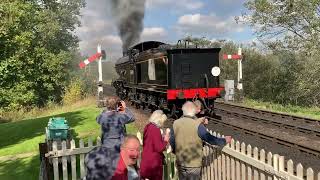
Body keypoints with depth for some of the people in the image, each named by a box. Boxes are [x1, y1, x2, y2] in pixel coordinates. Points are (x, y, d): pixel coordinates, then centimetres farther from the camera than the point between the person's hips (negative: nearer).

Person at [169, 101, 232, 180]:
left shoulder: (175, 123, -4)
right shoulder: (197, 125, -18)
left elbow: (172, 143, 4)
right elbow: (210, 139, -10)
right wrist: (224, 141, 5)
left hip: (180, 162, 4)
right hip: (193, 164, -4)